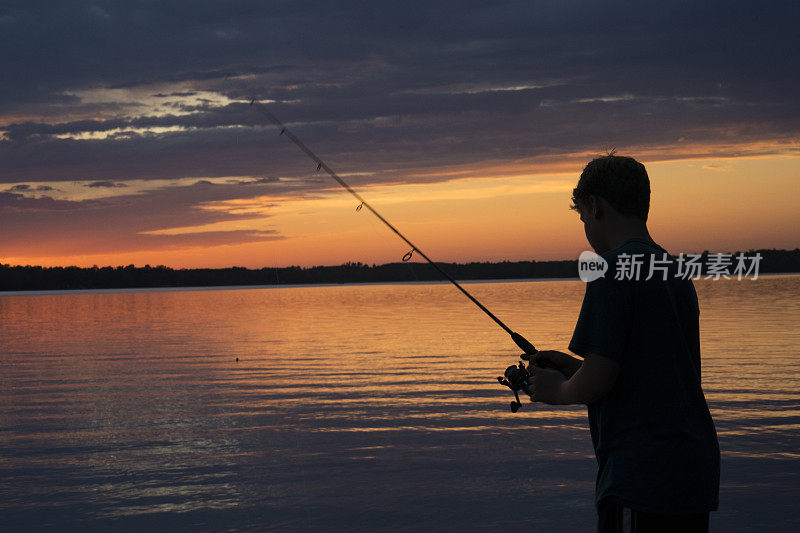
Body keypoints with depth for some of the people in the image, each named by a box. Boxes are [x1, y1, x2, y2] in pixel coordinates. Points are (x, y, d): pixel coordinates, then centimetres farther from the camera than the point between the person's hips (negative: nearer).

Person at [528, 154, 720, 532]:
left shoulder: (613, 271, -11)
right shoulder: (678, 275, 14)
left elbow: (597, 381, -16)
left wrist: (559, 390, 5)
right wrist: (576, 367, 20)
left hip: (642, 480, -8)